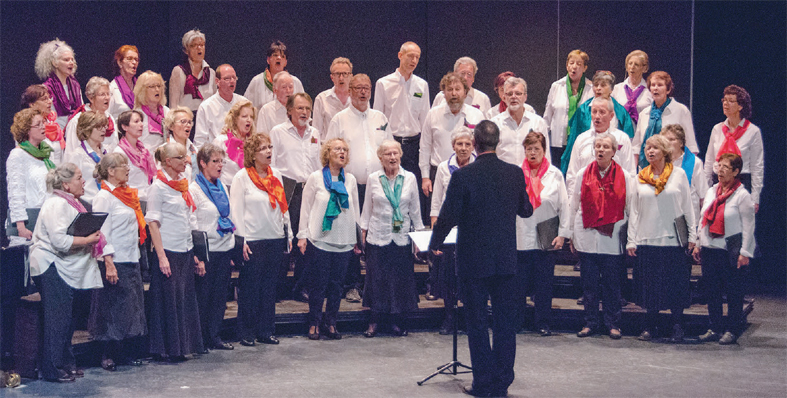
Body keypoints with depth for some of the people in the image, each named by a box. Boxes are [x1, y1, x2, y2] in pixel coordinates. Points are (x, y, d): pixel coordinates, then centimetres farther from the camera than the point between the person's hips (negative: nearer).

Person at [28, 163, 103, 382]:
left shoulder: (70, 202, 17)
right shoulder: (57, 204, -17)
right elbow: (59, 240, -26)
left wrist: (92, 237, 12)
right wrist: (87, 240, -19)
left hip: (65, 269, 11)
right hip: (51, 268, -11)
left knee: (66, 319, 14)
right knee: (57, 319, -7)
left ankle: (66, 364, 22)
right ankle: (53, 369, -1)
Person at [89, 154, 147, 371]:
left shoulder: (128, 194, 14)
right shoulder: (103, 197, -11)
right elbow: (102, 232, -16)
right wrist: (109, 263, -22)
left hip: (131, 260, 8)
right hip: (115, 262, -8)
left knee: (130, 307, 10)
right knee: (112, 309, -2)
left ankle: (123, 353, 18)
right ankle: (107, 356, 6)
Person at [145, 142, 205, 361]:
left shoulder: (184, 184, 13)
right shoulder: (158, 186, -9)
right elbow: (153, 223, -12)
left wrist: (196, 254, 14)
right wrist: (161, 257, -17)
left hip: (186, 251, 7)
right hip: (168, 251, -7)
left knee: (187, 299, 8)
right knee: (169, 300, -2)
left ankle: (186, 346, 15)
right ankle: (168, 349, 6)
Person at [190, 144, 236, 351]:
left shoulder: (222, 187, 13)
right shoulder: (194, 189, -8)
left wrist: (235, 242, 17)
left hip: (225, 248, 7)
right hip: (207, 250, -6)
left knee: (220, 295, 9)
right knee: (203, 297, 1)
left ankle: (215, 337, 16)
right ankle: (201, 339, 10)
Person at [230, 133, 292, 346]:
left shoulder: (276, 174, 11)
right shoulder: (242, 177, -5)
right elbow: (236, 211, -7)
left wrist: (288, 234, 12)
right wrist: (241, 241, -12)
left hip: (276, 240, 5)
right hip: (254, 241, -5)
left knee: (269, 287, 10)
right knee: (249, 288, 1)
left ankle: (266, 331, 17)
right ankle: (246, 333, 10)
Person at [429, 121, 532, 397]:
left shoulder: (462, 176, -13)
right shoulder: (515, 173, 0)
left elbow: (448, 217, -10)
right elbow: (526, 210, 13)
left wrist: (433, 245, 6)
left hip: (474, 261, -3)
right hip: (507, 260, 3)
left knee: (477, 324, 6)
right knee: (505, 323, 10)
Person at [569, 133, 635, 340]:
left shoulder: (624, 176, 2)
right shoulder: (583, 174, 6)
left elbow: (631, 208, 5)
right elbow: (574, 204, 10)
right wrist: (572, 234, 10)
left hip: (612, 238, -1)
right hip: (587, 236, 2)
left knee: (612, 283, 3)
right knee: (589, 282, 6)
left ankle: (613, 324, 14)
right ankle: (591, 322, 16)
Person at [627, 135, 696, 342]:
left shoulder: (679, 174, 4)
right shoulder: (640, 178, 8)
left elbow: (687, 206, 5)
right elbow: (634, 211, 9)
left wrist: (692, 235, 1)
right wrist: (631, 240, 4)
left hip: (673, 239, -1)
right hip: (647, 239, 2)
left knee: (676, 284, 0)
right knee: (650, 285, 4)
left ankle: (677, 327, 9)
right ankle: (650, 327, 13)